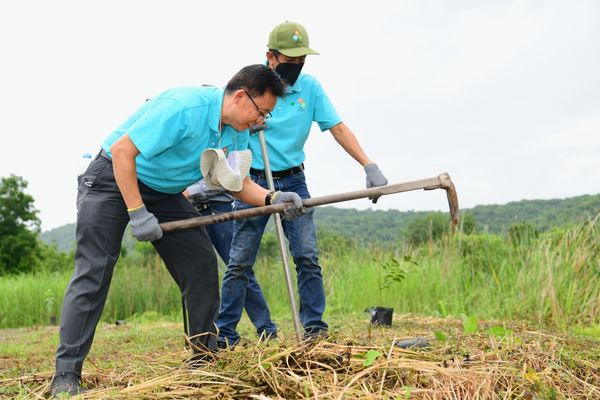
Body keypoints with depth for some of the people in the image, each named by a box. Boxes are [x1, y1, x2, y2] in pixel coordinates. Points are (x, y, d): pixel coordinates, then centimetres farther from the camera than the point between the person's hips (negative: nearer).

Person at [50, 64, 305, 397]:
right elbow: (121, 150, -30)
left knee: (201, 263, 0)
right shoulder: (185, 106, -31)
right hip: (113, 180, -8)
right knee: (93, 272, -12)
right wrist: (137, 212, -30)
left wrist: (272, 198, -20)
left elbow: (238, 182, 0)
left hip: (163, 191, 8)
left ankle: (205, 357, 11)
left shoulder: (237, 132, -5)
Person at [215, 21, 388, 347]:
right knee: (239, 262, 1)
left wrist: (369, 166, -15)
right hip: (252, 182, -2)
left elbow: (338, 129, -4)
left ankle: (314, 326, 4)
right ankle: (225, 334, 10)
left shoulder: (310, 87, -2)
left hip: (293, 182, 2)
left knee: (307, 256, -6)